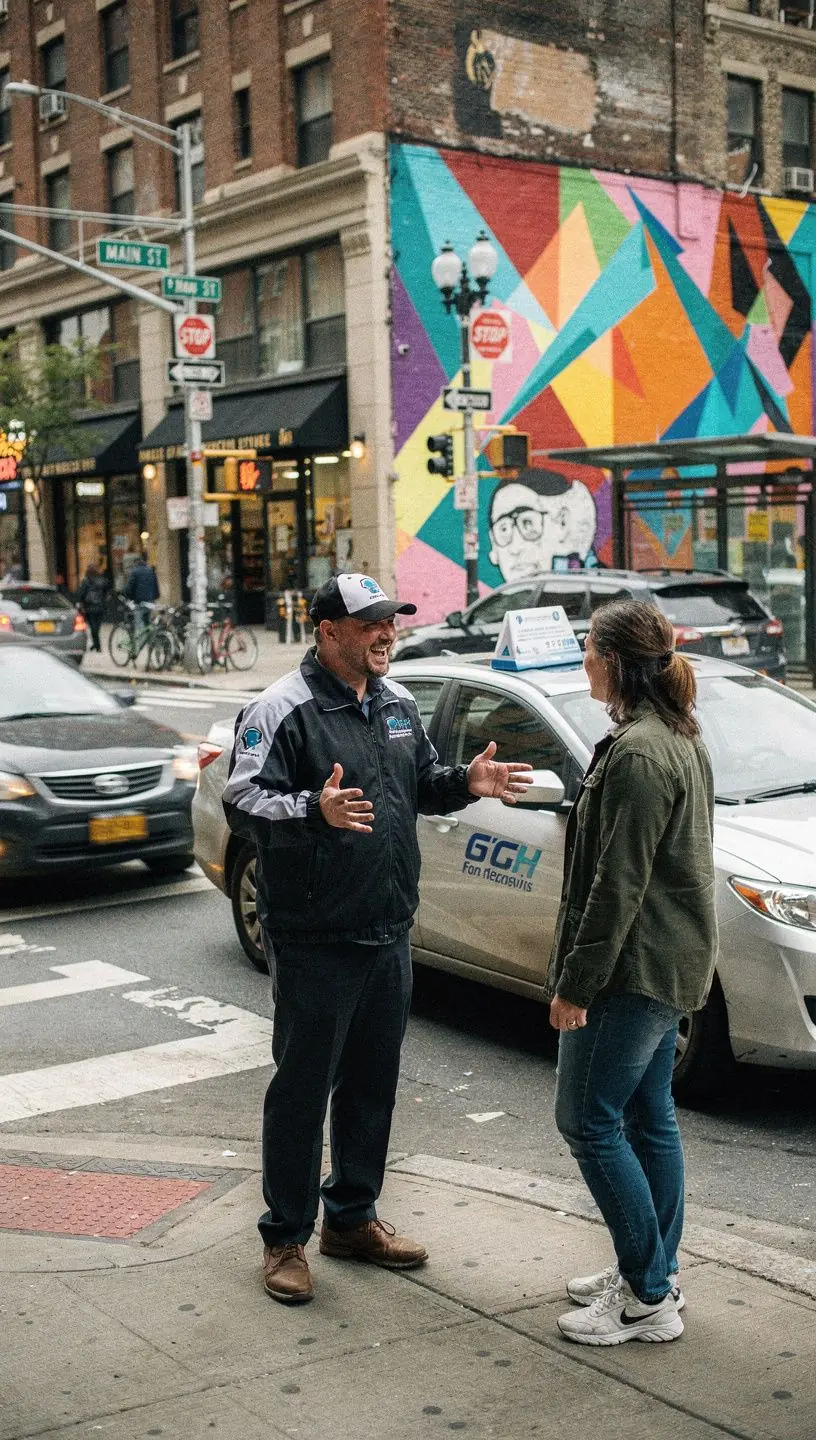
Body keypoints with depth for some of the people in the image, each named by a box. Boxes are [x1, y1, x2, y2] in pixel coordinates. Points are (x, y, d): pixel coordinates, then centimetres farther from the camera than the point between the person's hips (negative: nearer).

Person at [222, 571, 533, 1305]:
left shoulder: (399, 703, 11)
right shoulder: (283, 709, -13)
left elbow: (421, 785, 22)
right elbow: (243, 801, -21)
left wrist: (465, 782, 1)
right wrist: (315, 810, -37)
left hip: (388, 934, 7)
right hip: (314, 941, -7)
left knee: (372, 1084, 17)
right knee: (303, 1088, 2)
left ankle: (352, 1217, 33)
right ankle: (286, 1237, 16)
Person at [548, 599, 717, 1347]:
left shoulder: (636, 753, -21)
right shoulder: (679, 738, 11)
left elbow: (618, 885, -22)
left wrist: (576, 981, -17)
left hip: (636, 966, -10)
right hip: (673, 959, 10)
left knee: (589, 1119, -3)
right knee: (648, 1116, 16)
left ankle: (648, 1298, 4)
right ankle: (652, 1274, 27)